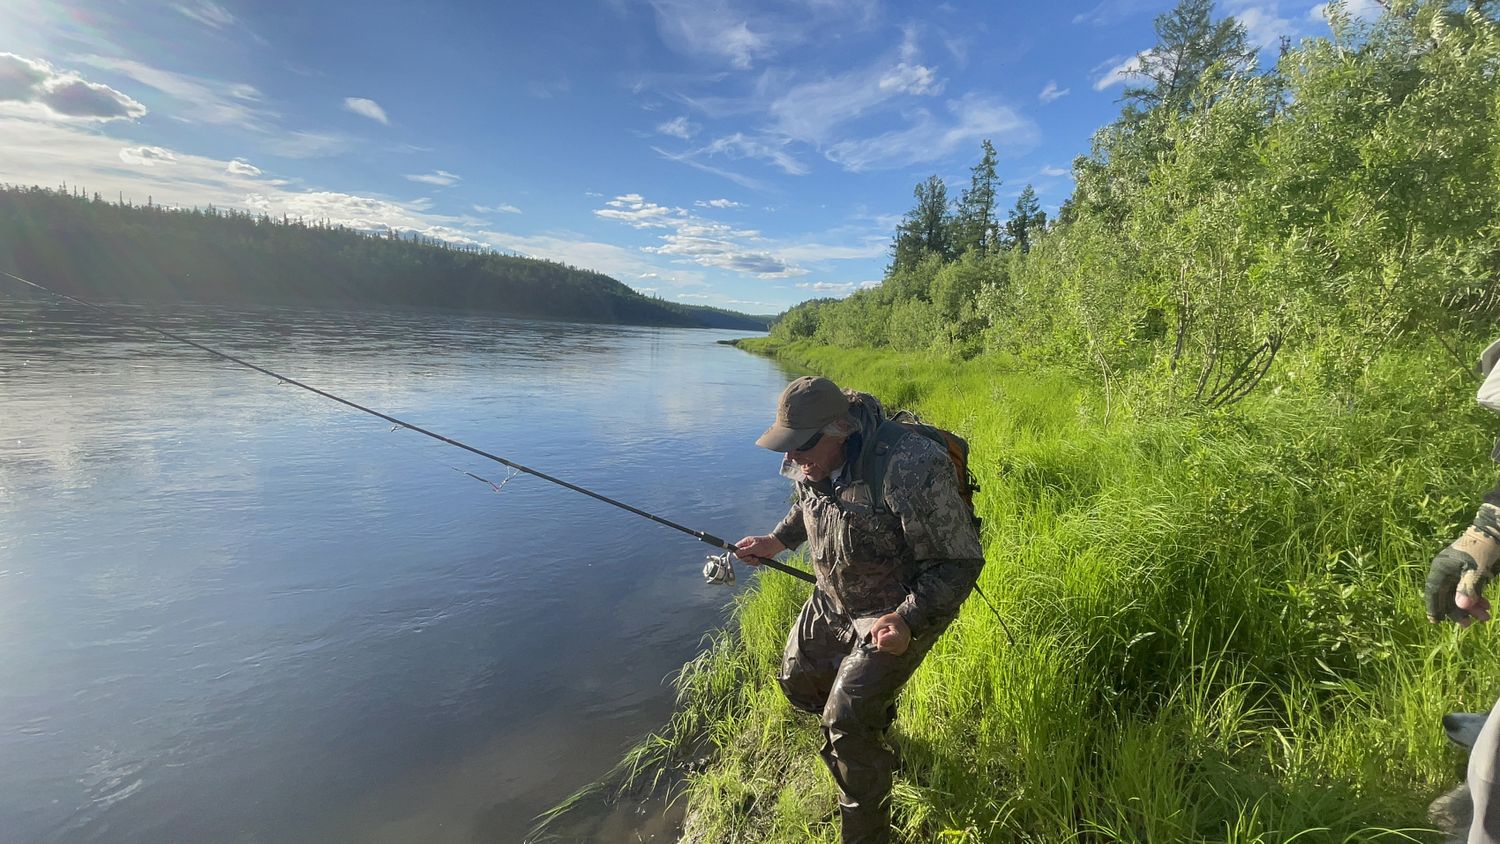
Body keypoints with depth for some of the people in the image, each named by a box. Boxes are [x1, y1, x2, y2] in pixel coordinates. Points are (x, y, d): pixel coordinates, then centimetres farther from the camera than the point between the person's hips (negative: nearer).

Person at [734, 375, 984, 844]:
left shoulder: (909, 469, -35)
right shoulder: (812, 462, -11)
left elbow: (960, 562, -26)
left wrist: (908, 620, -36)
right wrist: (777, 541, -1)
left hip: (899, 613, -7)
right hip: (832, 599, 8)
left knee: (845, 727, -12)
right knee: (798, 680, 18)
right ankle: (874, 717, 49)